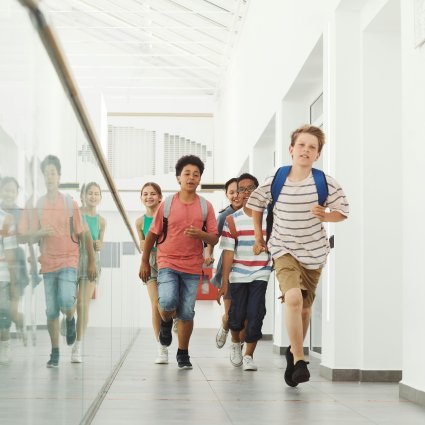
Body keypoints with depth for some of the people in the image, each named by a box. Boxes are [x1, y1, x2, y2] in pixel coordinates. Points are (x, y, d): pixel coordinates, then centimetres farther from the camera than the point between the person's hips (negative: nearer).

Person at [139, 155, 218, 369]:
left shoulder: (205, 206, 2)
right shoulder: (166, 205, 0)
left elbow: (214, 239, 3)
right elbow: (152, 234, 7)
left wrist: (200, 234, -19)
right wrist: (144, 262, 8)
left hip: (193, 266, 1)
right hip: (168, 263, -1)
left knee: (187, 313, 2)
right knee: (167, 301, -23)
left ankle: (183, 353, 19)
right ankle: (166, 322, 12)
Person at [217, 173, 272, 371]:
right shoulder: (232, 220, -1)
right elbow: (228, 252, -3)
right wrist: (224, 282, -7)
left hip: (260, 275, 0)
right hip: (238, 275, 0)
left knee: (255, 314, -9)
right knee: (237, 315, 4)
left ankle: (248, 355, 4)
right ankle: (235, 343, 35)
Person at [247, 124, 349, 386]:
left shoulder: (326, 183, -10)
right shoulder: (275, 181, -8)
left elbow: (343, 212, 2)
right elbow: (256, 203, 11)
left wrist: (325, 215, -19)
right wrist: (258, 236, 12)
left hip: (314, 252, 2)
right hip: (284, 250, -2)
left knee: (305, 308, 11)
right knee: (293, 298, -25)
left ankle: (294, 351, 38)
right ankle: (300, 361, -19)